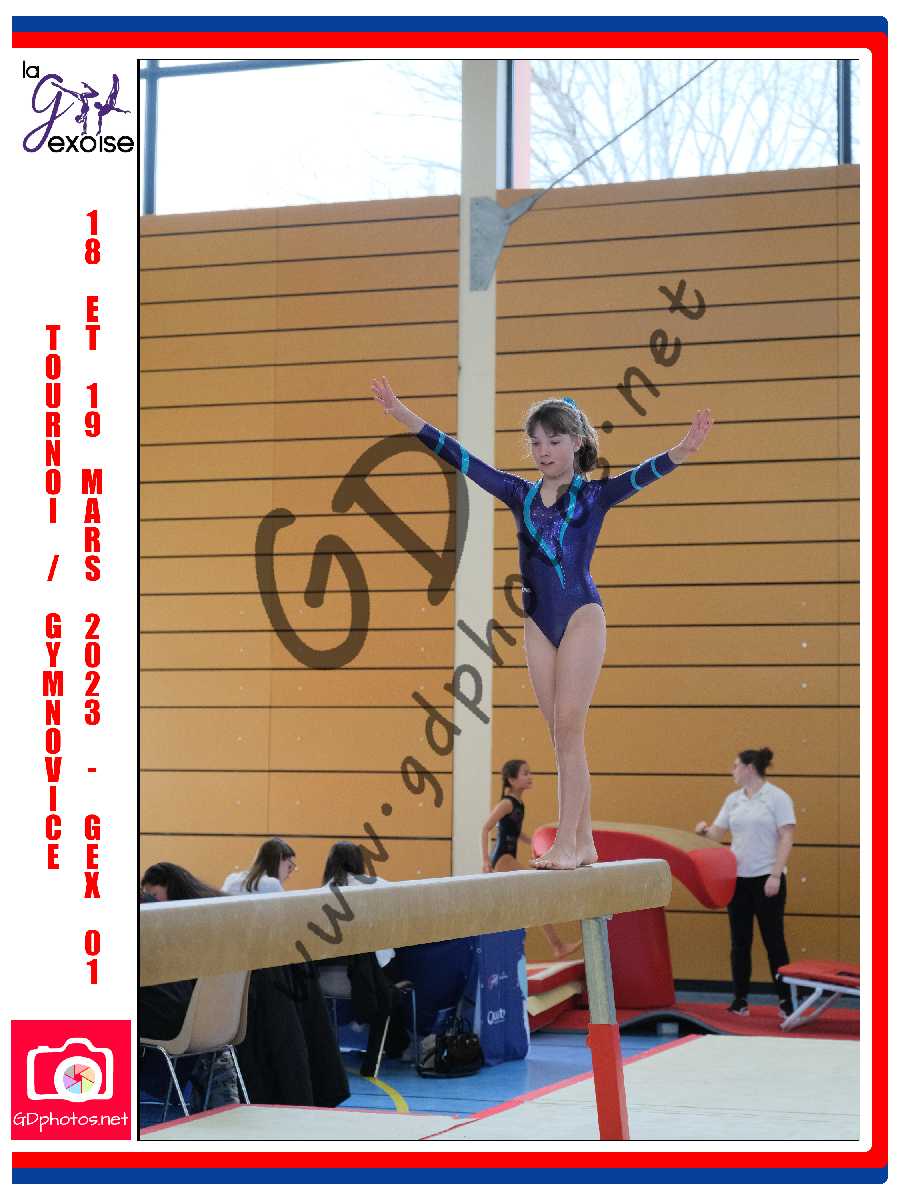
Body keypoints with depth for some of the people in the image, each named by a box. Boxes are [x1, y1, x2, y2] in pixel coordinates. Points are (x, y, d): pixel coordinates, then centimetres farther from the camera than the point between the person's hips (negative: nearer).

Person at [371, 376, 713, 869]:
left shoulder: (594, 494, 0)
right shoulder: (521, 494, 10)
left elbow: (639, 476, -18)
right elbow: (458, 457, 8)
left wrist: (680, 452, -38)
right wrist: (402, 414, 4)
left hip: (581, 615, -5)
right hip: (538, 621, 5)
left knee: (567, 729, -8)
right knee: (562, 735, 6)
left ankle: (567, 842, -8)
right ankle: (582, 842, 11)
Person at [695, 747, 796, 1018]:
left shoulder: (777, 797, -6)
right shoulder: (733, 799, 10)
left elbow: (786, 838, -11)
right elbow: (718, 833, 12)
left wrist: (775, 876, -18)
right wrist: (704, 831, -11)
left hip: (767, 879, -5)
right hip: (738, 878, 5)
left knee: (773, 940, -1)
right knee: (740, 941, 7)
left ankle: (785, 1000, 5)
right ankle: (740, 1000, 12)